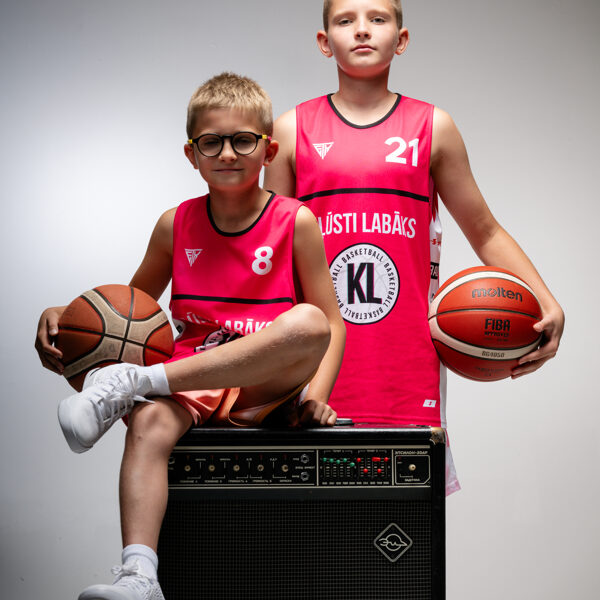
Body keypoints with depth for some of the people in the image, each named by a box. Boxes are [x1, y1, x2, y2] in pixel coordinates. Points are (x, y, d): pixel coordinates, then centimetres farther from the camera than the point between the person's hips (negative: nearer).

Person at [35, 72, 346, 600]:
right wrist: (65, 314, 4)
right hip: (190, 388, 2)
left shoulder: (294, 221, 2)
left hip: (267, 385, -2)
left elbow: (330, 323, 1)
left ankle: (133, 381, -30)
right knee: (150, 422, -32)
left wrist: (315, 394, -15)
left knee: (307, 321, -33)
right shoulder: (176, 225, 10)